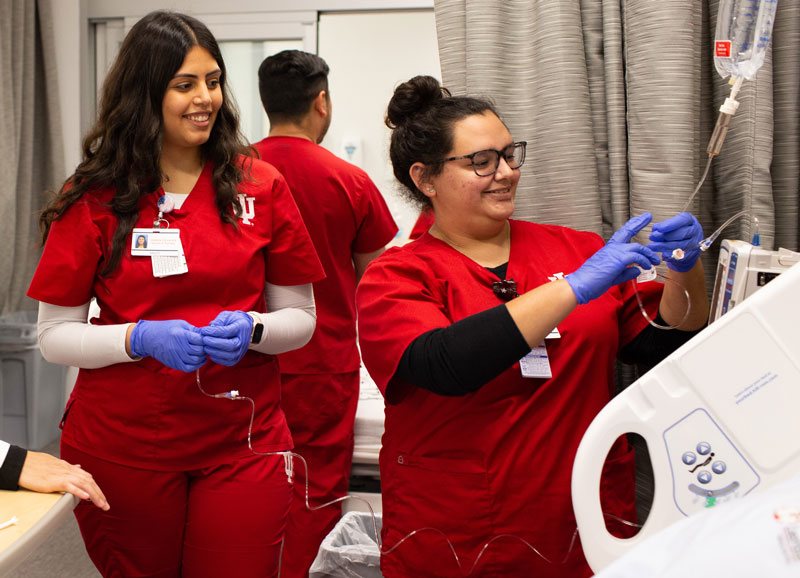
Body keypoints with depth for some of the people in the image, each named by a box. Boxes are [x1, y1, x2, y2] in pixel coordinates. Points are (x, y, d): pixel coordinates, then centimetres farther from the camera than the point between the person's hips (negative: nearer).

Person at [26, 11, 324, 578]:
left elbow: (300, 319, 5)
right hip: (121, 443, 0)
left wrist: (251, 329, -16)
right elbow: (54, 336, -3)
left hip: (243, 442, 1)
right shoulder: (94, 197, -3)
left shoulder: (260, 186, 0)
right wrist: (140, 338, -19)